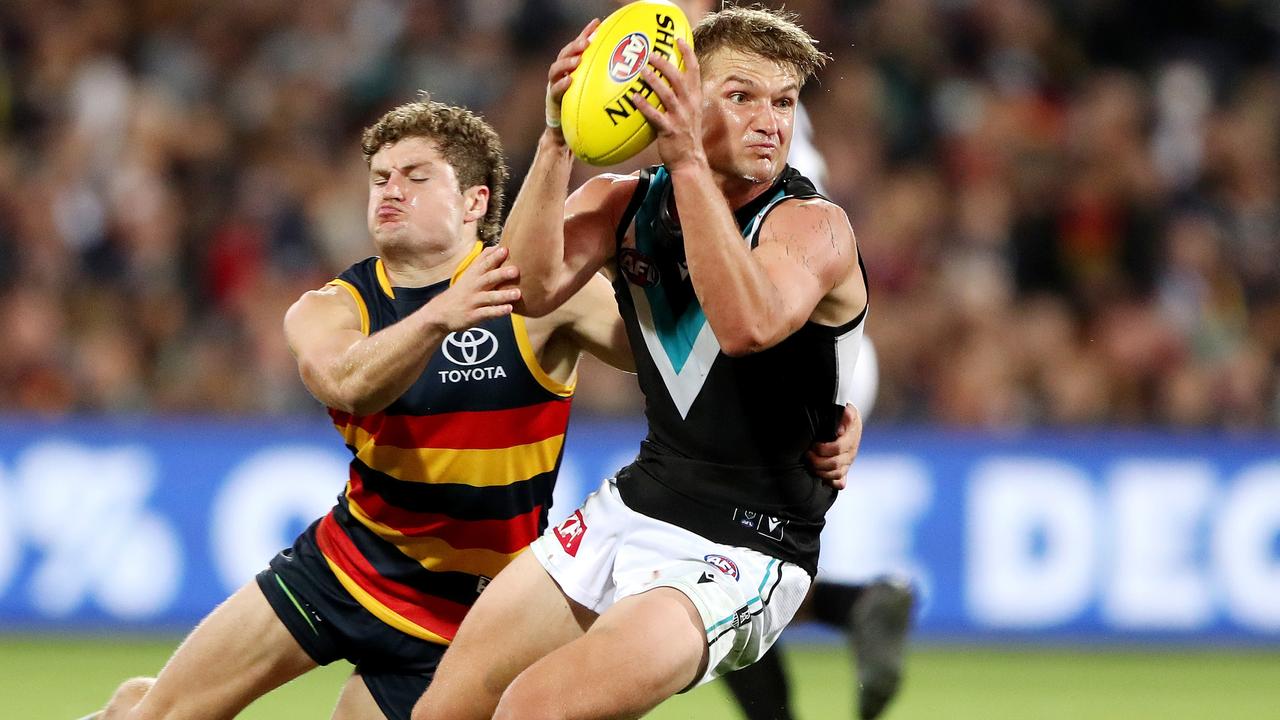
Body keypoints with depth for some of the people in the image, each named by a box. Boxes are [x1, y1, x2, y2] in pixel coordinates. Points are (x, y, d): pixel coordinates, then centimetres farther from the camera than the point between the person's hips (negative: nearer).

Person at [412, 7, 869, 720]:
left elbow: (747, 326, -36)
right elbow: (536, 288, -15)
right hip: (631, 508, 7)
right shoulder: (624, 202, 3)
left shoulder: (814, 226, -15)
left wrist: (690, 161, -41)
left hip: (741, 554, -7)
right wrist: (559, 140, -25)